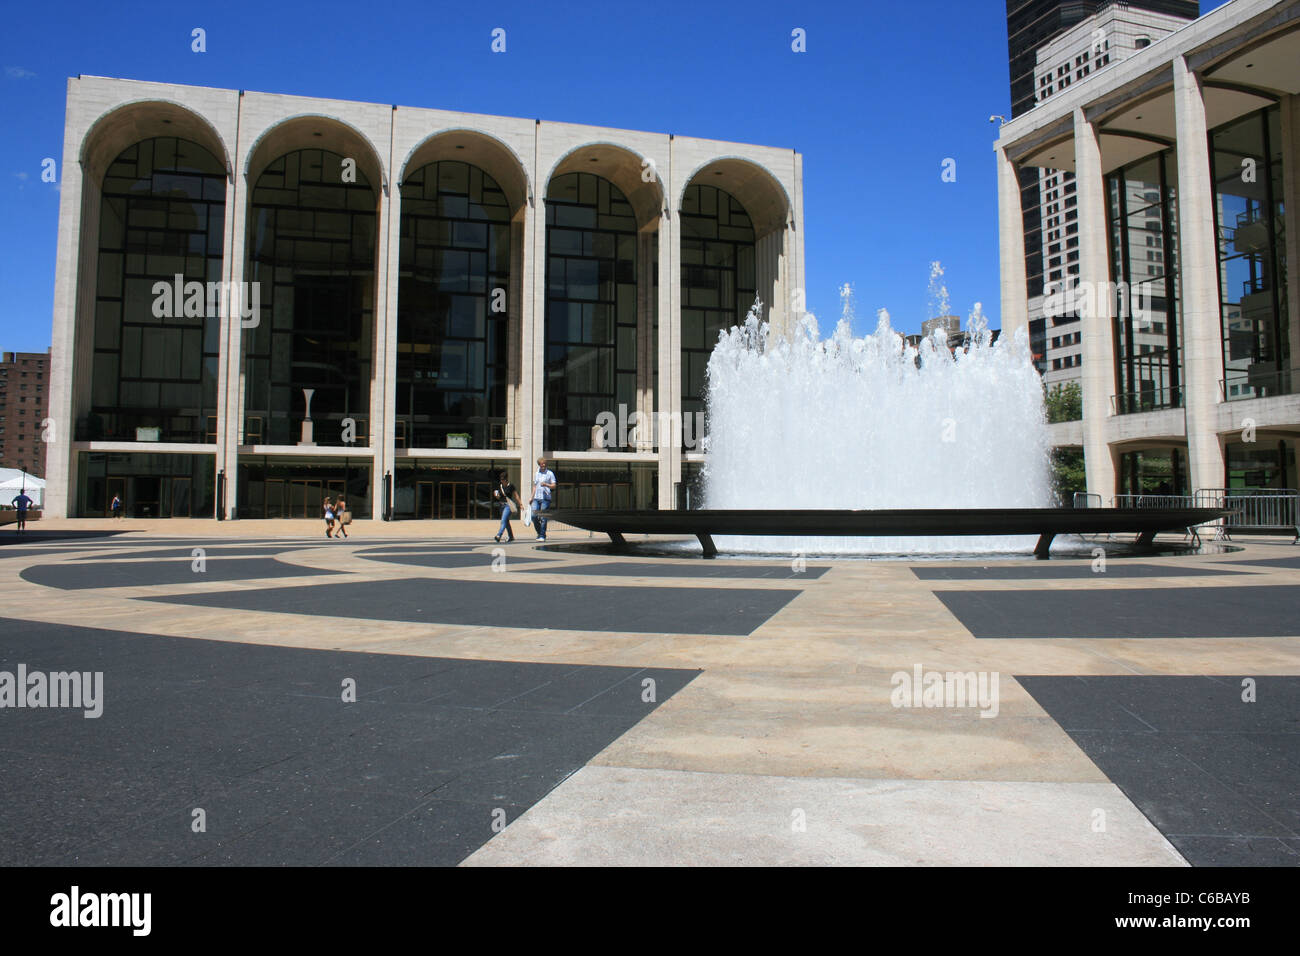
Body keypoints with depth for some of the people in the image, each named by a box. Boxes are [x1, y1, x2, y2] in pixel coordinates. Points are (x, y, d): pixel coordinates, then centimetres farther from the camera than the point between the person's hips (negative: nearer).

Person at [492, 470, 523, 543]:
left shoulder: (511, 486, -4)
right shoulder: (499, 487, 12)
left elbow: (516, 496, 0)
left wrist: (520, 504, -1)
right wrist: (496, 495, -2)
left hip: (508, 505, -7)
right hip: (502, 505, 7)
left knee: (503, 520, -20)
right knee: (506, 522, 14)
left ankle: (499, 535, -31)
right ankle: (511, 537, 25)